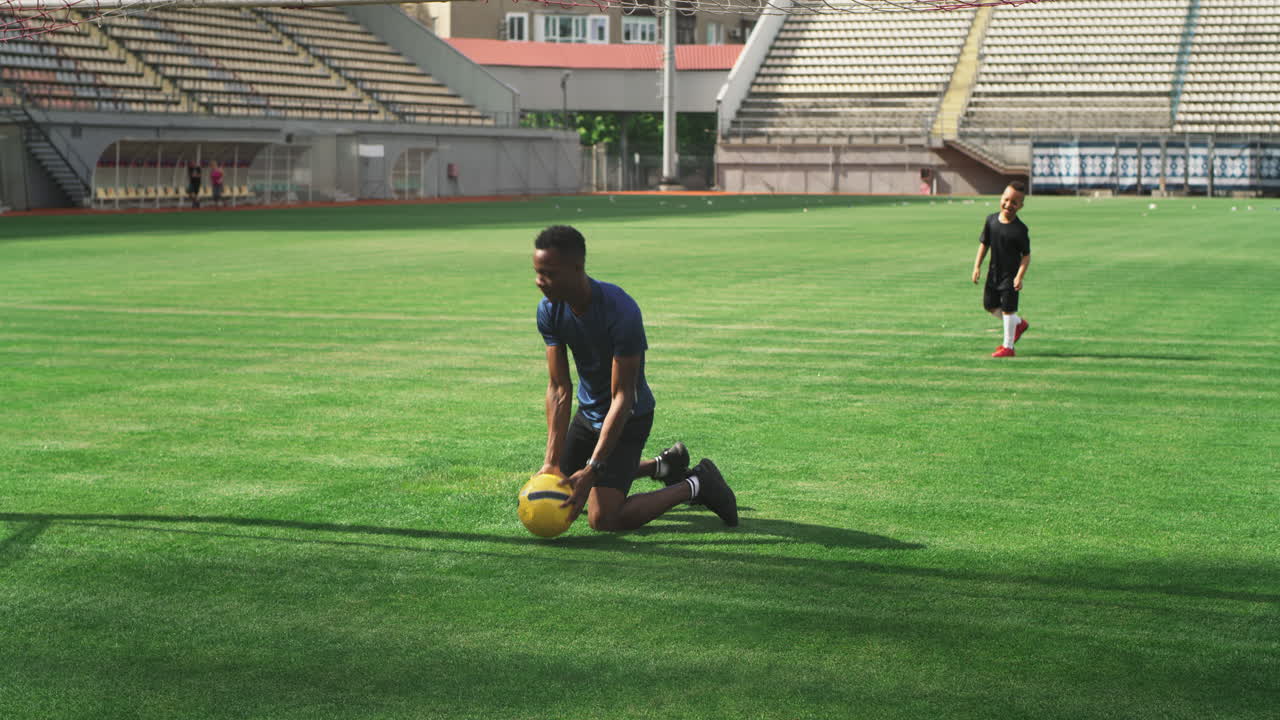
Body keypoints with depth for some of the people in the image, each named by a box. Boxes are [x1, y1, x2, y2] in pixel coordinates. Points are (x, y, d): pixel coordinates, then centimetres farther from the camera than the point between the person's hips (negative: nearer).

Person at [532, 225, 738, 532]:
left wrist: (591, 471, -33)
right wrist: (552, 461, -20)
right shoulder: (549, 310, -13)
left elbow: (622, 397, -29)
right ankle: (663, 465, 31)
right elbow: (559, 389, -11)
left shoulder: (621, 311, -32)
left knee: (603, 519, -17)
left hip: (629, 418, -7)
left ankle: (695, 485, 4)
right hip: (588, 412, 7)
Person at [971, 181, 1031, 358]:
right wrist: (977, 266, 2)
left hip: (1011, 274, -6)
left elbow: (1026, 255, -13)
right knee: (990, 304, 15)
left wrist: (1020, 276, -24)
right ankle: (1019, 324, 36)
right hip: (994, 271, 6)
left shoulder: (1019, 230, -17)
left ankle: (1008, 346, 11)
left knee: (1007, 308, -1)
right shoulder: (991, 220, -2)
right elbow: (984, 244, 7)